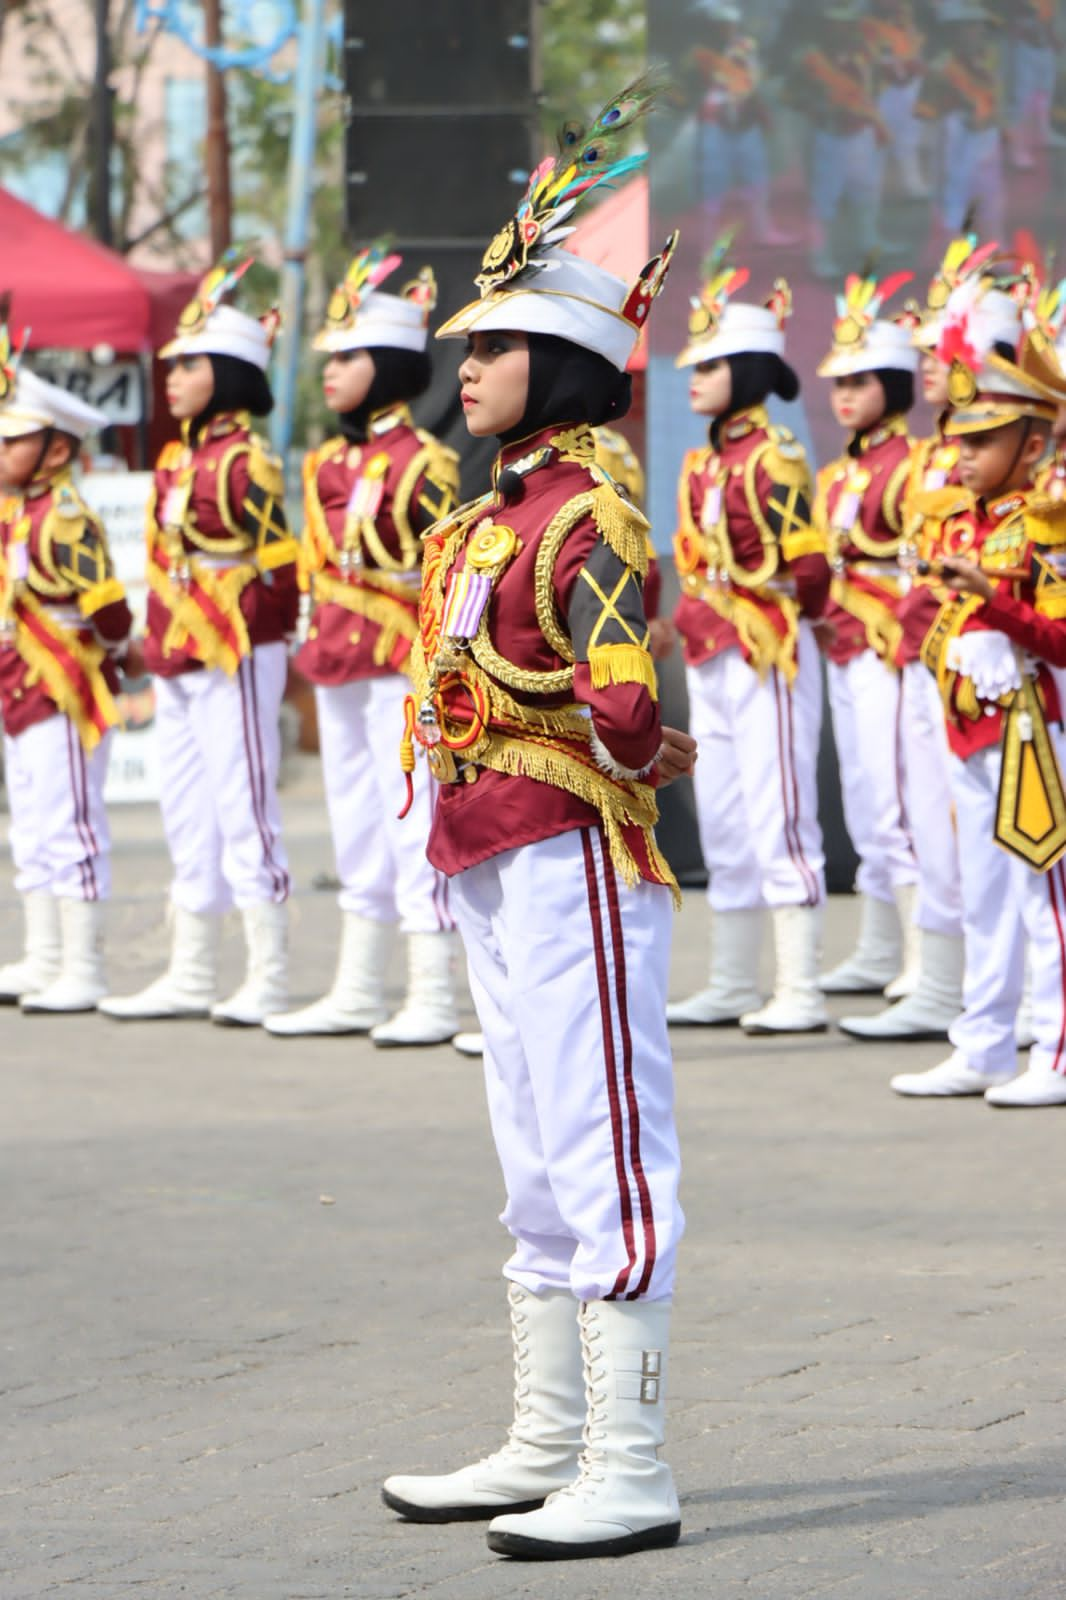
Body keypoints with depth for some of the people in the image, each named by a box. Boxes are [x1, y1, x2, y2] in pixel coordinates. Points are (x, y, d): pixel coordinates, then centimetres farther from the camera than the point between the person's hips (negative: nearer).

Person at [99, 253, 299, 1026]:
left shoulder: (245, 463, -12)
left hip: (236, 661, -9)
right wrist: (163, 642, 15)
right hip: (178, 664, 9)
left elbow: (280, 564, -14)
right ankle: (190, 976, 18)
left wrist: (234, 632, -12)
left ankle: (271, 980, -3)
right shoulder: (176, 460, 14)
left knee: (243, 812, -7)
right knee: (188, 817, 12)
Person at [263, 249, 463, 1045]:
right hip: (339, 665, 9)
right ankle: (357, 992, 21)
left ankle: (434, 1000, -3)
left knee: (414, 826, -6)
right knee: (358, 829, 14)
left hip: (401, 660, -9)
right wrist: (320, 644, 15)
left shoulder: (421, 463, -11)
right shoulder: (329, 461, 12)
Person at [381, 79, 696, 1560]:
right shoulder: (492, 517, 14)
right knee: (539, 1165, 15)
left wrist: (629, 761, -6)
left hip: (572, 859, -10)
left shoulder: (590, 521, -15)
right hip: (492, 866, 10)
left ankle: (630, 1474, -4)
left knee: (604, 1156, -7)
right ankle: (547, 1447, 24)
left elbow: (625, 714, -24)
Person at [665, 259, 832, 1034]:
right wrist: (696, 618, 9)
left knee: (780, 820, -8)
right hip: (712, 658, 9)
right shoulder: (703, 463, 13)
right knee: (722, 824, 12)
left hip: (769, 654, -9)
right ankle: (733, 986, 19)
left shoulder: (774, 458, -11)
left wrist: (744, 591, -9)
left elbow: (807, 570, -14)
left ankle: (802, 993, -7)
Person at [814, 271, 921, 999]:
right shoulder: (839, 475, 16)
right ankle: (877, 954, 17)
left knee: (894, 799, -11)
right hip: (844, 648, 9)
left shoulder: (912, 466, -9)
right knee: (865, 804, 12)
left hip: (889, 648, -9)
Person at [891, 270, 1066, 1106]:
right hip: (972, 726, 8)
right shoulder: (960, 526, 13)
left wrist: (993, 597, -26)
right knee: (984, 895, 12)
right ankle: (982, 1051, 17)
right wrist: (940, 642, 9)